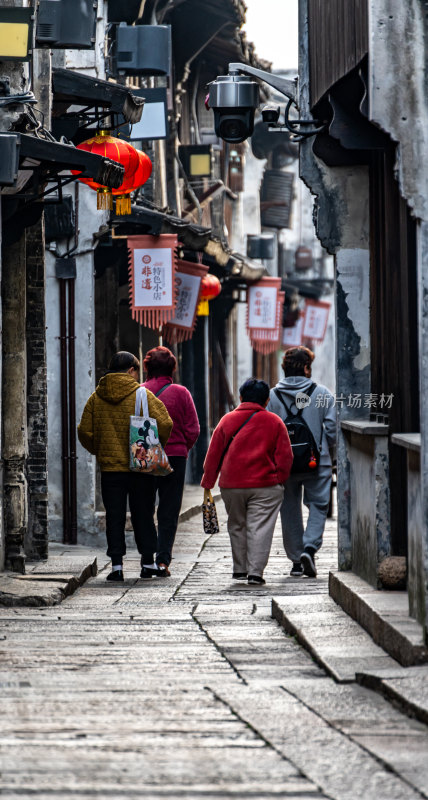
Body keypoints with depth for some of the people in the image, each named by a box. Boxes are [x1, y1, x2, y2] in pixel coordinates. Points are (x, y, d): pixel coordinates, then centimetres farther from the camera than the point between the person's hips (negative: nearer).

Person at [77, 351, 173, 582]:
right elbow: (164, 424, -11)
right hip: (139, 467, -1)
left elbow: (85, 432, 3)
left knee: (114, 516, 4)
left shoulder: (96, 398, 3)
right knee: (142, 513, 10)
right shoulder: (143, 395, -6)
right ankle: (148, 560, 15)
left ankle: (117, 564, -2)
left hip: (109, 467, 1)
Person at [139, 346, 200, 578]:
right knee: (168, 513, 6)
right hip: (174, 456, 0)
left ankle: (147, 561, 3)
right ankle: (163, 560, -3)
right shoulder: (181, 393, -2)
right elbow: (193, 430, -2)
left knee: (144, 511, 9)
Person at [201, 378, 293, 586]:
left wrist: (207, 482, 13)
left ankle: (240, 569, 21)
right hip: (265, 485, -2)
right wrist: (279, 480, 10)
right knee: (259, 528, -2)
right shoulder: (274, 422, 1)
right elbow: (285, 456, 0)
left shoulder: (227, 420, 4)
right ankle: (255, 572, -11)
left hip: (231, 485, 2)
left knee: (237, 527, 16)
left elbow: (213, 454, 6)